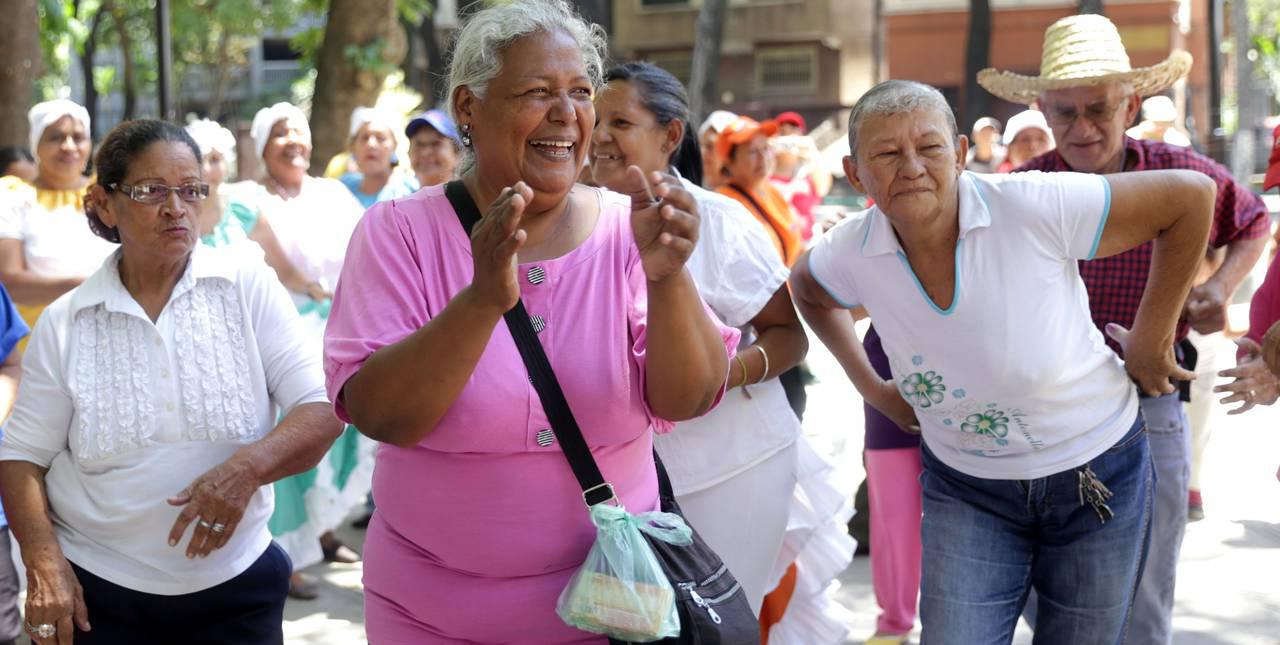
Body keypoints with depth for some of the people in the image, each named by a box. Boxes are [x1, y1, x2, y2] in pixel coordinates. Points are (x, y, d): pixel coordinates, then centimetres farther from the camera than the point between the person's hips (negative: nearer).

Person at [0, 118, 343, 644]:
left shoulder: (250, 289, -4)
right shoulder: (63, 323, 0)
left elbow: (321, 410, -8)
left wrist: (248, 467, -25)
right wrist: (43, 562, -12)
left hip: (237, 589, 0)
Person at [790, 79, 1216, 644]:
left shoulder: (1037, 208, -26)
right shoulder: (850, 254, -13)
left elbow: (1190, 196, -17)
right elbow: (807, 288, 13)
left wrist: (1150, 337, -11)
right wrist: (870, 386, 7)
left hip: (1096, 474, -1)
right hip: (966, 490, 2)